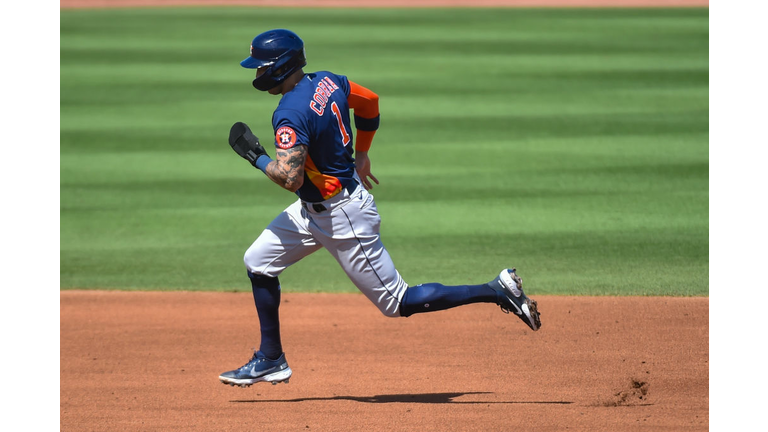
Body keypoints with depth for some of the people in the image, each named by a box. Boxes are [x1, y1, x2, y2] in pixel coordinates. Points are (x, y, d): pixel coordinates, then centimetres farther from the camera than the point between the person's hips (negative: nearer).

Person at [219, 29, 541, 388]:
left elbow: (290, 177, -36)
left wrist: (256, 156, -17)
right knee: (258, 261, 11)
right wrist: (360, 154, 27)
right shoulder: (327, 82, 0)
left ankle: (498, 292, 0)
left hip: (344, 215, -10)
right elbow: (369, 102, 16)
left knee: (398, 303, -1)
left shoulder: (290, 115, -27)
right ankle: (270, 360, 19)